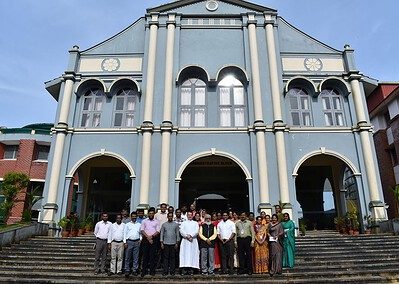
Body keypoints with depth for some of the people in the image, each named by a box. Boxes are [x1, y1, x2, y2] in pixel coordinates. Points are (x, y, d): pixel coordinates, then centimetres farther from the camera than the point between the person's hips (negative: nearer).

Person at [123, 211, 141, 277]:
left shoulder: (139, 225, 12)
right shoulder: (127, 225, 8)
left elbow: (141, 233, 15)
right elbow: (125, 233, 5)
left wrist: (140, 240, 1)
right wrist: (125, 242, -2)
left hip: (137, 242, 1)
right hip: (129, 241, -1)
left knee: (136, 257, 4)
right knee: (128, 257, 1)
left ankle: (135, 270, 12)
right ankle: (127, 270, 9)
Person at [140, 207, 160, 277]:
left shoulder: (156, 221, 10)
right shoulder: (144, 221, 11)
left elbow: (158, 231, 2)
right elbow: (142, 230, 3)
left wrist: (151, 236, -11)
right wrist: (147, 236, -11)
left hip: (154, 239, 0)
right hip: (145, 239, 0)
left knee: (152, 255, 1)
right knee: (145, 255, 1)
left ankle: (152, 271, 8)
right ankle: (144, 271, 7)